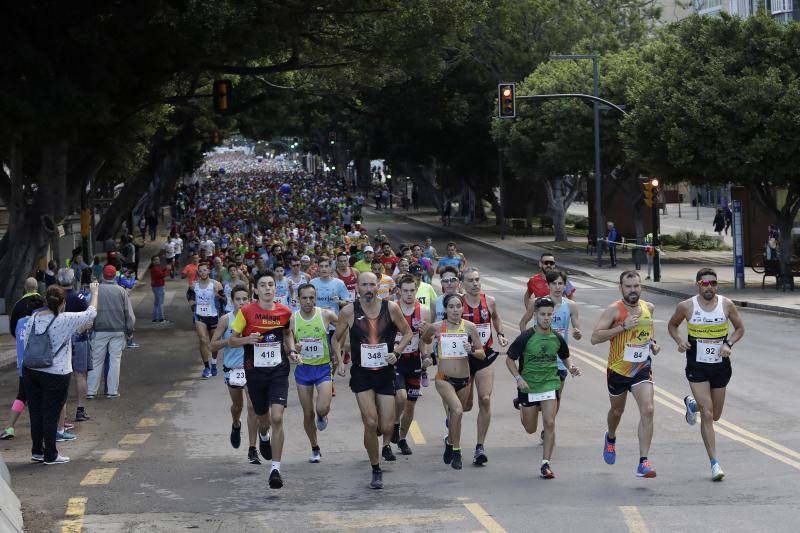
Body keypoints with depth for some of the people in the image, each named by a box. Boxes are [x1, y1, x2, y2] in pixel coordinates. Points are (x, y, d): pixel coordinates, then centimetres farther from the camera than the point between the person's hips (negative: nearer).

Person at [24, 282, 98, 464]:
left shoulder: (33, 318, 1)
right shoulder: (65, 320, -14)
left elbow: (27, 344, 7)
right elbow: (91, 313, -3)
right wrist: (94, 292, 13)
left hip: (30, 371, 5)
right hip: (55, 374, -5)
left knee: (35, 413, 13)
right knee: (51, 414, 3)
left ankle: (37, 451, 22)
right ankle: (50, 455, 9)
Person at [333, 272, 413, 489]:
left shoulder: (391, 308, -4)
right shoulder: (349, 312, -6)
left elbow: (407, 332, 8)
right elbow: (337, 339, 8)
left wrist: (396, 352, -7)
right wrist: (340, 361, -2)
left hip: (386, 373, 1)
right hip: (361, 374, -1)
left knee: (386, 428, -1)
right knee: (371, 423, -12)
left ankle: (373, 432, 38)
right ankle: (376, 471, 4)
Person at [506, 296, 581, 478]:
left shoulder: (557, 338, -1)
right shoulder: (526, 337, -11)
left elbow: (564, 357, 18)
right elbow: (510, 359, -3)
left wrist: (571, 367, -3)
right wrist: (518, 378, -16)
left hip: (550, 385, 1)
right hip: (528, 387, -1)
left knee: (549, 424, -14)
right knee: (531, 429, 12)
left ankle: (546, 464, -5)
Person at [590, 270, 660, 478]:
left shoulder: (649, 308, 1)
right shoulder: (614, 310, -14)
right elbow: (595, 337, -22)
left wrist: (653, 343, 5)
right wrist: (623, 326, -27)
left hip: (642, 369, 2)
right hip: (618, 369, -2)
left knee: (647, 410, -18)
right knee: (617, 411, 19)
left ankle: (643, 462, -17)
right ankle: (611, 439, 55)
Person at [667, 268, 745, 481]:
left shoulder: (727, 305, -4)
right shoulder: (686, 307, -7)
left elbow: (740, 329, 8)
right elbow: (672, 325, 10)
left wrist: (729, 344, -10)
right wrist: (679, 341, -9)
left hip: (721, 366, 3)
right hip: (697, 366, -3)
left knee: (715, 415, 15)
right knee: (707, 414, -11)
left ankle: (692, 403, 48)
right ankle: (714, 463, -6)